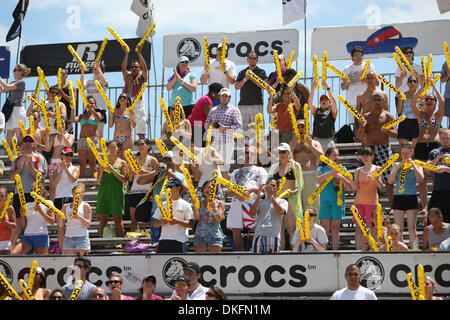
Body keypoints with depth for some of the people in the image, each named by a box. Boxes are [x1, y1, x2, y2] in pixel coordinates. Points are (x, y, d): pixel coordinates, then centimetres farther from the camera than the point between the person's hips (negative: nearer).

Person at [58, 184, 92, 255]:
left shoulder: (85, 206, 5)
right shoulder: (65, 207, 16)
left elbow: (88, 224, -5)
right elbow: (61, 226, 19)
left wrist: (79, 217, -22)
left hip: (82, 237, -3)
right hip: (68, 237, 3)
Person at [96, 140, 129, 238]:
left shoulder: (122, 163, 7)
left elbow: (124, 180, -3)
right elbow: (99, 180, 9)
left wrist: (113, 170, -11)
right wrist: (102, 170, -8)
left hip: (116, 192, -2)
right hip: (104, 192, 2)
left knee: (117, 219, -5)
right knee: (102, 218, 0)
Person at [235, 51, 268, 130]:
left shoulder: (261, 72, 10)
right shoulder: (242, 72, 17)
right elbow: (236, 87, 7)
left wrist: (252, 78, -10)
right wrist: (246, 79, -6)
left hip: (256, 104, -2)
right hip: (243, 104, 3)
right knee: (243, 127, -1)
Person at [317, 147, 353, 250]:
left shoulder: (342, 169, 11)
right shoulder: (322, 169, 9)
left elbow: (350, 187, 6)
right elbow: (319, 180, -13)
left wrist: (340, 177, -9)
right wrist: (331, 172, -23)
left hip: (338, 201, 1)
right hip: (325, 201, -1)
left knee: (335, 228, 3)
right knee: (325, 228, -2)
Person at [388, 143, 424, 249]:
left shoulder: (416, 165, 8)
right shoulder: (396, 165, 13)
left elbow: (420, 178, -7)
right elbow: (390, 181, 1)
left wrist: (413, 165, -11)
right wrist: (398, 167, -6)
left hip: (411, 197, -2)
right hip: (398, 197, 2)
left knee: (412, 227, -5)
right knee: (398, 228, 1)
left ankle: (412, 248, -5)